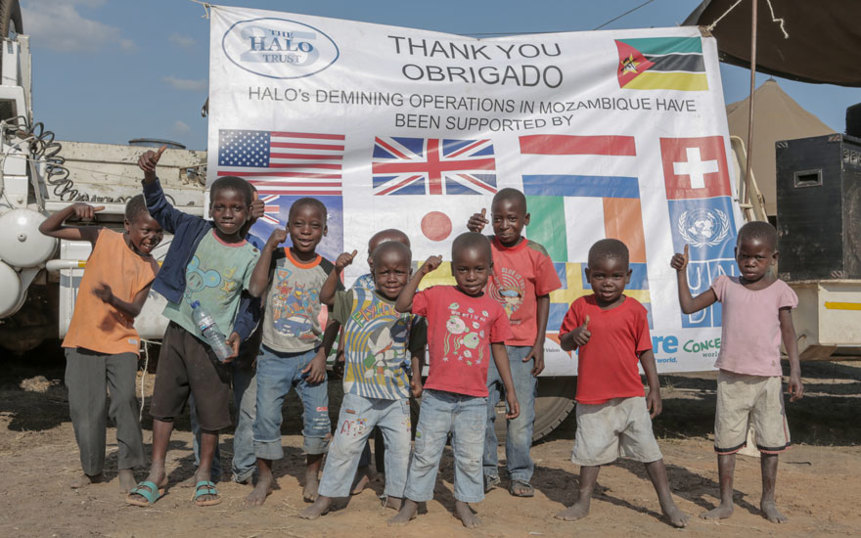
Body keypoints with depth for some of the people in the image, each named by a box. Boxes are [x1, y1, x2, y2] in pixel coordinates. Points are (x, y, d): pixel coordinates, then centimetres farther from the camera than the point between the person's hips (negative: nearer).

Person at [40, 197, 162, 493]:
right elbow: (47, 228, -1)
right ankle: (93, 469, 23)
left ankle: (127, 467, -4)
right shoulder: (104, 238, -2)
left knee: (125, 398, -18)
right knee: (84, 408, 3)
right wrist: (74, 209, -19)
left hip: (121, 341, 0)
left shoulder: (150, 267, 0)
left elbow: (135, 309, -7)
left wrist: (112, 299, -27)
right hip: (83, 340, 0)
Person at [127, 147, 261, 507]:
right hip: (178, 331, 2)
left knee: (212, 410, 6)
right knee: (164, 401, 9)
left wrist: (238, 334, -15)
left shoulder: (250, 256, -4)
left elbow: (251, 303, 0)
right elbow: (159, 209, 6)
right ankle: (156, 474, 23)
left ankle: (204, 474, 26)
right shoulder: (194, 231, 0)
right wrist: (150, 176, -11)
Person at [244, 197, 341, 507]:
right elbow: (255, 289, -20)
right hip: (273, 356, 0)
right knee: (266, 417, -1)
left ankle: (312, 474, 20)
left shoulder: (327, 270, 0)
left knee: (319, 418, -3)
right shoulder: (276, 259, -2)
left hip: (309, 356, 1)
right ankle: (264, 477, 19)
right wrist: (270, 245, -19)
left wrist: (322, 356, -5)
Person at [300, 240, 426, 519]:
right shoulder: (359, 300, -1)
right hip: (360, 392, -3)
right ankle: (325, 497, 13)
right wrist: (337, 270, -17)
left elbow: (415, 349, 12)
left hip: (398, 393, 3)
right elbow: (326, 297, -5)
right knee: (345, 445, 0)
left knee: (401, 446, 10)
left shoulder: (411, 310, 4)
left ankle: (395, 495, 29)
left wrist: (416, 378, 2)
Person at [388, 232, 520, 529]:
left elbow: (499, 350, 10)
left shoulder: (493, 309, 3)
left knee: (470, 455, 12)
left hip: (475, 398, 2)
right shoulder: (438, 296, -3)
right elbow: (402, 305, -13)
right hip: (437, 394, -2)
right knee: (426, 452, 8)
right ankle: (411, 503, 21)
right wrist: (421, 272, -16)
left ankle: (463, 504, 28)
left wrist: (510, 391, 12)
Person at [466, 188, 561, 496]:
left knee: (521, 414, 5)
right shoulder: (486, 247, -3)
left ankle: (520, 476, 21)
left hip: (522, 347, 0)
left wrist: (539, 344, -1)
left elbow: (543, 298, 3)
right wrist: (471, 235, -40)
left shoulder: (535, 254, -4)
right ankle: (488, 471, 22)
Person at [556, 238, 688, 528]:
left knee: (649, 449, 4)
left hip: (631, 397, -1)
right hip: (591, 398, 1)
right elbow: (564, 342, 4)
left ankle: (667, 503, 17)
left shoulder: (634, 309, -4)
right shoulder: (580, 307, -2)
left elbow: (644, 350, 2)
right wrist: (574, 335, -20)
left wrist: (655, 389, 2)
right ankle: (583, 502, 29)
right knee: (590, 450, 13)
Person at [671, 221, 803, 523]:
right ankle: (725, 503, 18)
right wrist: (682, 271, -4)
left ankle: (768, 501, 24)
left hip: (766, 378, -1)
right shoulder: (726, 285, 2)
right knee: (726, 441, 6)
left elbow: (789, 334, -1)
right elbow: (688, 307, 3)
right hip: (731, 376, 1)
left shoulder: (780, 291, -2)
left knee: (770, 441, 7)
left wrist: (795, 372, -10)